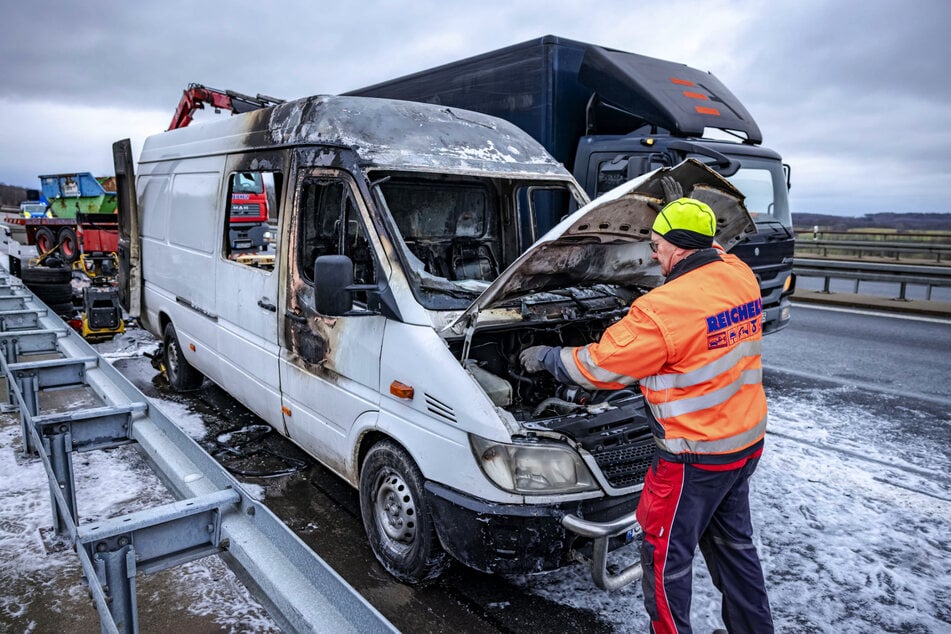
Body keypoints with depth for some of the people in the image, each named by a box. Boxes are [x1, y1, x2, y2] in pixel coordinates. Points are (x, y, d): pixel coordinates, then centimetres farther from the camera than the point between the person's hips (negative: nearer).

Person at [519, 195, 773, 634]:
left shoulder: (664, 308, -25)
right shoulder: (741, 278, -2)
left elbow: (600, 366, -16)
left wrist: (545, 358, -3)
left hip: (696, 455, -9)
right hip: (746, 439, 9)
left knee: (665, 556, 9)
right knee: (732, 541, 25)